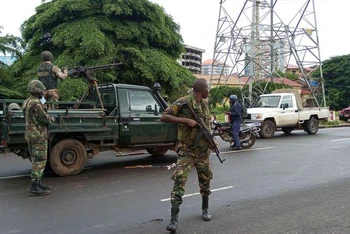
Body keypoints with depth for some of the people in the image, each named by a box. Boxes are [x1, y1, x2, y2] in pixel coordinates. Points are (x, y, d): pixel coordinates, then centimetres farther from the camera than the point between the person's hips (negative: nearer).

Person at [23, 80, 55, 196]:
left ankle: (38, 183, 25)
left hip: (30, 134, 10)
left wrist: (49, 117, 2)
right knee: (40, 161, -7)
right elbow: (44, 118, -17)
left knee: (36, 161, 17)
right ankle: (34, 188, -7)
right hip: (39, 136, -10)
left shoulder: (27, 102, 13)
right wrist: (50, 119, 4)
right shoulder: (36, 103, -19)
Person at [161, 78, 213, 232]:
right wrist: (186, 120, -26)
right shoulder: (183, 103, -14)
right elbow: (164, 117, -19)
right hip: (186, 150, -6)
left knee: (205, 180, 15)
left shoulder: (205, 103, 8)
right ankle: (174, 218, -9)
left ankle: (205, 208, 37)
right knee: (179, 180, -14)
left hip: (203, 150, 6)